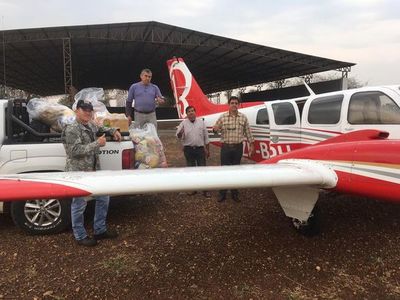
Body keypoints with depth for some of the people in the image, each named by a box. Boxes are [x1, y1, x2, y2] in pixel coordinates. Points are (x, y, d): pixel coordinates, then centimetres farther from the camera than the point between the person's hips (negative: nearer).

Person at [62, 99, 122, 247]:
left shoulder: (90, 126, 11)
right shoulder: (71, 129, -15)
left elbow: (99, 129, 34)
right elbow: (75, 151, -23)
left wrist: (113, 130, 16)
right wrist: (97, 144, -21)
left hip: (93, 171, 9)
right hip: (78, 173, -9)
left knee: (103, 197, 15)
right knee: (79, 205, 2)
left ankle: (100, 230, 28)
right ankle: (80, 236, 18)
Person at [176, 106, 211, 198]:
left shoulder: (201, 122, 4)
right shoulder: (183, 123, 1)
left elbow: (206, 137, 8)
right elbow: (178, 136, -8)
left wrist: (207, 150, 8)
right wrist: (180, 133, -32)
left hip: (200, 149, 0)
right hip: (188, 149, 0)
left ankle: (205, 190, 6)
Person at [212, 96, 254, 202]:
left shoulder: (243, 118, 3)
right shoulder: (222, 117, 1)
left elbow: (248, 132, 8)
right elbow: (216, 128, 4)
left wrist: (251, 145, 8)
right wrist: (215, 129, -20)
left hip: (238, 147, 1)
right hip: (226, 147, -1)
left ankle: (235, 193, 19)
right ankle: (222, 194, 10)